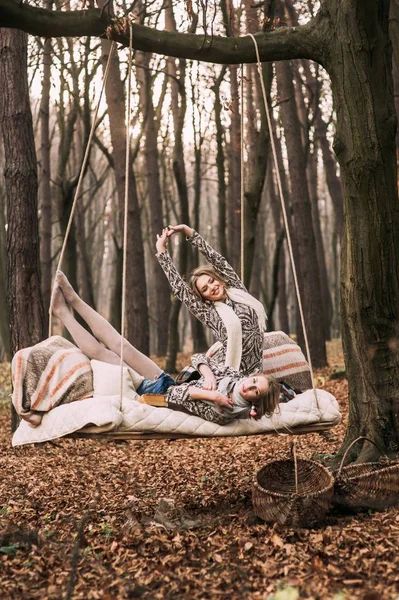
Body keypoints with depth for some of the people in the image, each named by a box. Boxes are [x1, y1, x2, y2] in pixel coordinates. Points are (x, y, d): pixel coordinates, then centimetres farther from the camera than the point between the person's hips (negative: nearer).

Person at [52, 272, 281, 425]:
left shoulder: (221, 413, -33)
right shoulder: (235, 376, -14)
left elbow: (175, 396, -31)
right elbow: (200, 358, -5)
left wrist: (211, 395, -40)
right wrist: (209, 376, -23)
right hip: (167, 384, 6)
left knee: (100, 351, -2)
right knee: (120, 345, 6)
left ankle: (63, 312, 19)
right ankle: (73, 300, 23)